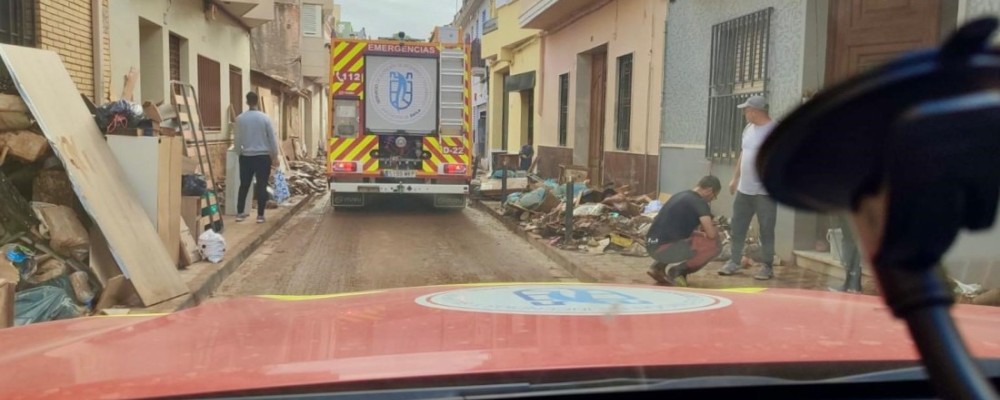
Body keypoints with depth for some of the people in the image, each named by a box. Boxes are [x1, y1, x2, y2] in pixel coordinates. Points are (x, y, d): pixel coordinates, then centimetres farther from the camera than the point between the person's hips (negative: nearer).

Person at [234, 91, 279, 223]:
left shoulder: (240, 118, -2)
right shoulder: (265, 118, -6)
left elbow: (237, 140, 4)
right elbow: (272, 139, -2)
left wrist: (239, 152, 21)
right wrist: (275, 156, 8)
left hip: (246, 157, 2)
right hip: (263, 156, -2)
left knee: (244, 185, 13)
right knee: (261, 186, 3)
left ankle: (239, 213, 17)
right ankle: (260, 215, 5)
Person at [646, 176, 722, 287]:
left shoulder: (682, 195, 19)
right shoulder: (699, 202, -7)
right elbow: (711, 234, -13)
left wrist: (700, 233, 25)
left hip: (653, 246, 9)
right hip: (664, 247, -9)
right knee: (714, 245, -7)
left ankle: (660, 266, 16)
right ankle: (675, 269, -4)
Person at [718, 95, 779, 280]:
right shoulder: (749, 128, 12)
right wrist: (735, 178, 20)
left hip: (765, 191, -8)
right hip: (744, 189, 8)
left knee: (766, 230, 1)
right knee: (737, 226, 11)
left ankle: (768, 266, 11)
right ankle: (734, 261, 22)